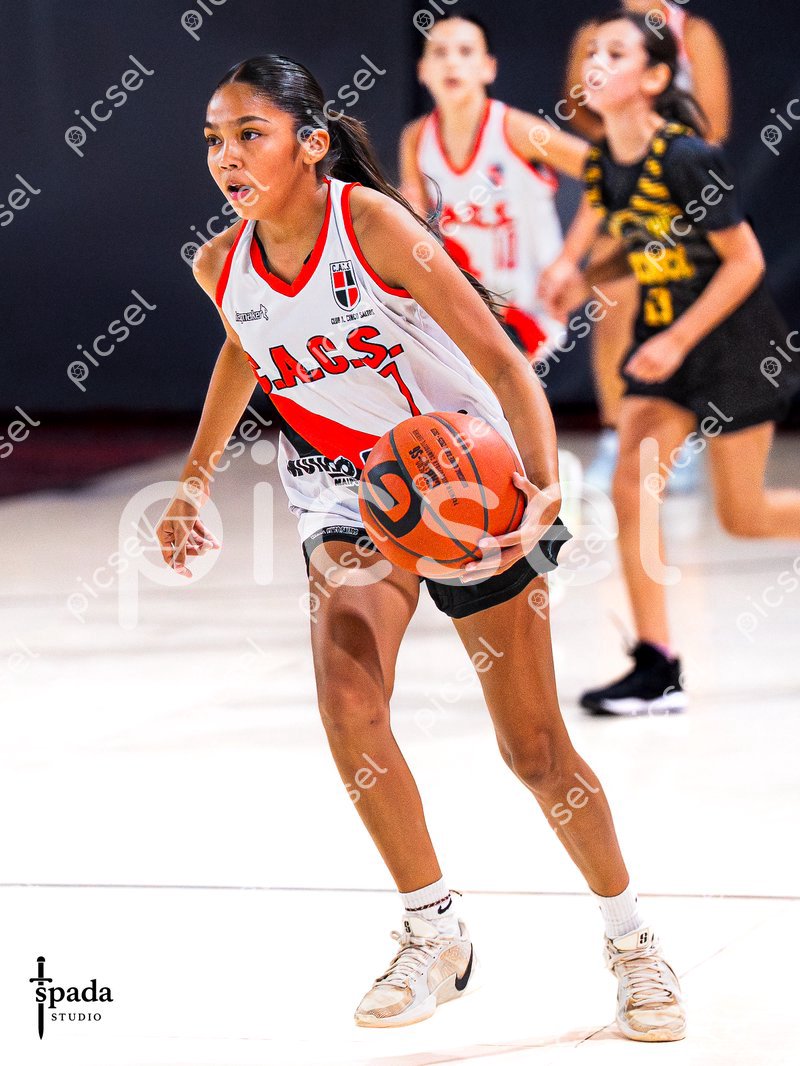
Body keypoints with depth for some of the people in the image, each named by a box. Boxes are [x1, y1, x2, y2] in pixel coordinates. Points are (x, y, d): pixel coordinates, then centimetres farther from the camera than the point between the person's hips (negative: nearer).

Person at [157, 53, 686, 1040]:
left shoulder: (373, 225, -24)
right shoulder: (222, 267, -8)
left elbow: (506, 365, -26)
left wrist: (543, 485, -41)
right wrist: (195, 476, 13)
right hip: (344, 494, 3)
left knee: (533, 747, 2)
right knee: (346, 702, -24)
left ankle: (631, 941, 22)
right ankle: (434, 933, -8)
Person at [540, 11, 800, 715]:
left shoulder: (687, 159, -23)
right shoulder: (603, 163, -1)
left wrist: (678, 340, -21)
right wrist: (575, 274, -2)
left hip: (733, 340, -6)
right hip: (665, 338, 6)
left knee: (743, 516, 5)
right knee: (633, 491, -9)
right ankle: (658, 670, -5)